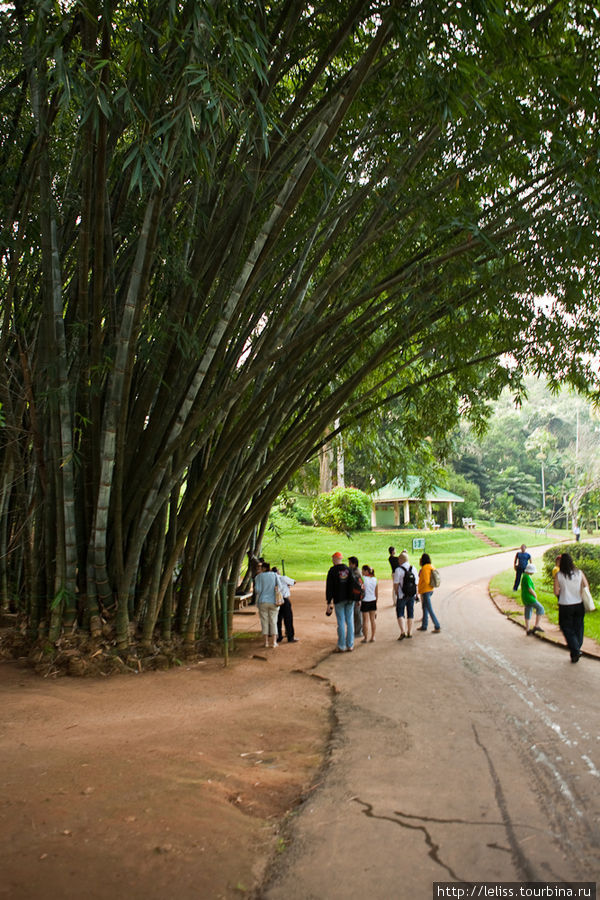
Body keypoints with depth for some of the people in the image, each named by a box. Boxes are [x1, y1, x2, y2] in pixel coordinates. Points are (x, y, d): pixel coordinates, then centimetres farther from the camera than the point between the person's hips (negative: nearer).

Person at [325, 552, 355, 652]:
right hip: (350, 599, 4)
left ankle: (341, 647, 7)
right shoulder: (349, 569, 5)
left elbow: (329, 587, -8)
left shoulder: (332, 570, -7)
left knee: (341, 622, 1)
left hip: (339, 600, -4)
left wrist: (329, 602, -5)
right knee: (350, 621, 9)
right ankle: (350, 645, 14)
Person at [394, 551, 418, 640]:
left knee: (400, 613, 3)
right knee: (410, 613, 12)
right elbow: (416, 582, 6)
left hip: (402, 595, -5)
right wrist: (416, 594, 13)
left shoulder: (399, 570, -13)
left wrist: (397, 593, 1)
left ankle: (403, 632, -10)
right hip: (412, 595, 5)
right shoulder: (413, 568, 3)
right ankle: (410, 632, 18)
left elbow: (396, 584, -12)